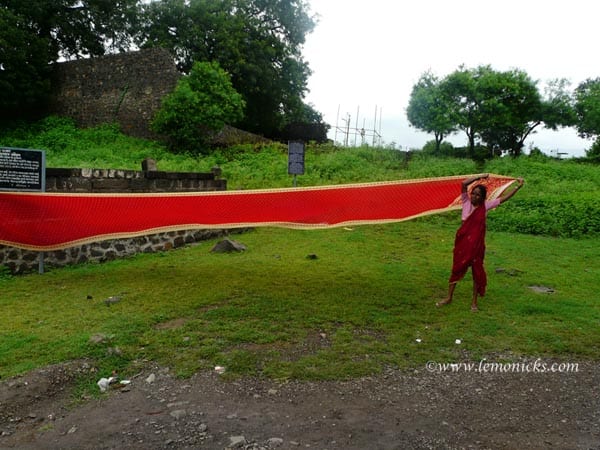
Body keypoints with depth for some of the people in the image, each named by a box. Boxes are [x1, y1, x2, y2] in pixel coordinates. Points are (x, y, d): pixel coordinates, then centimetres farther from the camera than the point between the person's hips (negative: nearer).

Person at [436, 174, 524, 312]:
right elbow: (464, 184, -13)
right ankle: (449, 298, 21)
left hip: (476, 243, -1)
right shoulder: (466, 202, -2)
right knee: (456, 269, 9)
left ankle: (474, 302, 19)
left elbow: (505, 197, -2)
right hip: (462, 241, 1)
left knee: (477, 271, 7)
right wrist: (480, 177, -11)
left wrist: (518, 186, -5)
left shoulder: (486, 206, -3)